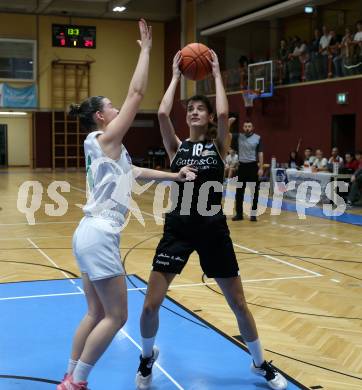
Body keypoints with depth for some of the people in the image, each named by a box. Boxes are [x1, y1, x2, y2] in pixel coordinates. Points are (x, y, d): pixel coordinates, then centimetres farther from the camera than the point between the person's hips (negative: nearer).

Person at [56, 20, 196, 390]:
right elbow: (136, 93, -11)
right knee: (115, 316, -1)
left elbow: (134, 172, 23)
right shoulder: (105, 139, -8)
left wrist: (174, 175, 16)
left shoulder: (104, 148, 17)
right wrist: (146, 49, -4)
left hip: (92, 234, 10)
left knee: (96, 314, 15)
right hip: (99, 236, -10)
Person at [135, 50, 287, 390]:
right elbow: (162, 113, -11)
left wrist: (216, 75, -4)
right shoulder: (176, 146, 5)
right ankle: (147, 358, 27)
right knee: (150, 305, -4)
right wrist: (176, 76, -1)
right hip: (179, 227, 0)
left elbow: (223, 113, -15)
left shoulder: (219, 146, 4)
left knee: (239, 304, 9)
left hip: (213, 228, 0)